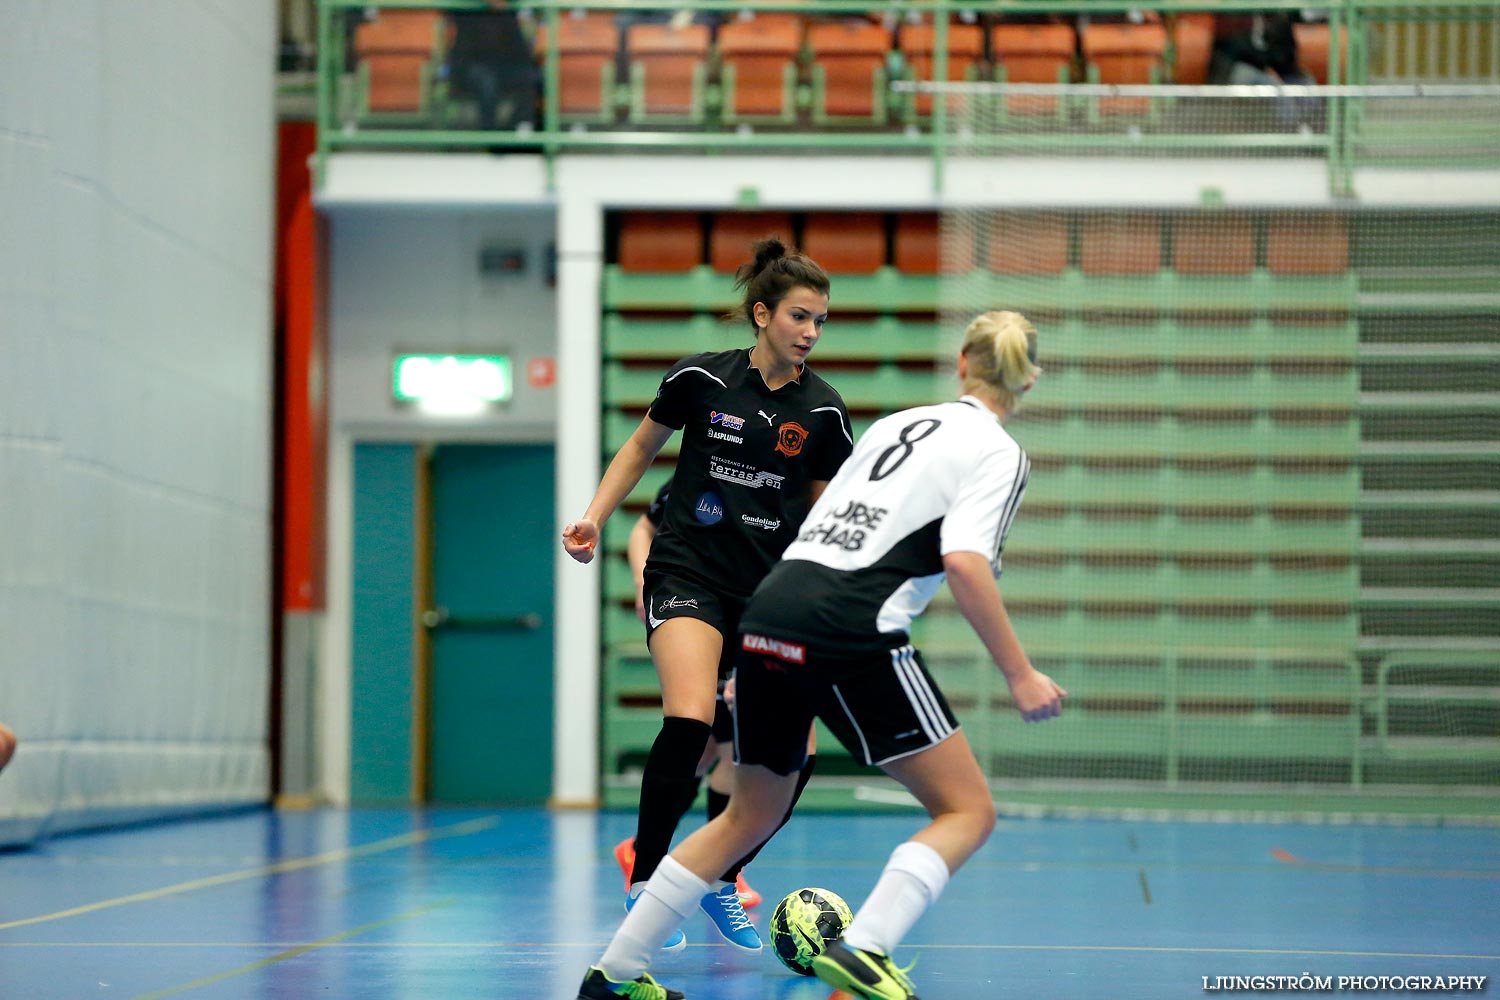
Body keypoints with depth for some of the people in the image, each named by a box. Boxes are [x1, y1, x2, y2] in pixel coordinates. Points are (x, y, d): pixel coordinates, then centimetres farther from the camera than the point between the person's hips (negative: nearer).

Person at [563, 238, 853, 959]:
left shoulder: (821, 410, 1)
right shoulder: (700, 378, -4)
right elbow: (642, 446, 13)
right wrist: (593, 519, 4)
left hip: (772, 588, 3)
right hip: (689, 570, -3)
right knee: (689, 722, -26)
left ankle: (721, 879, 18)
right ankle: (644, 885, -12)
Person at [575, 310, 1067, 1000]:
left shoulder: (896, 423, 23)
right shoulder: (998, 453, 3)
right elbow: (965, 562, -13)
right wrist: (1019, 674, -11)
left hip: (767, 614, 7)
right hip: (854, 633, -7)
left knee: (751, 815, 23)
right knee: (968, 811, 2)